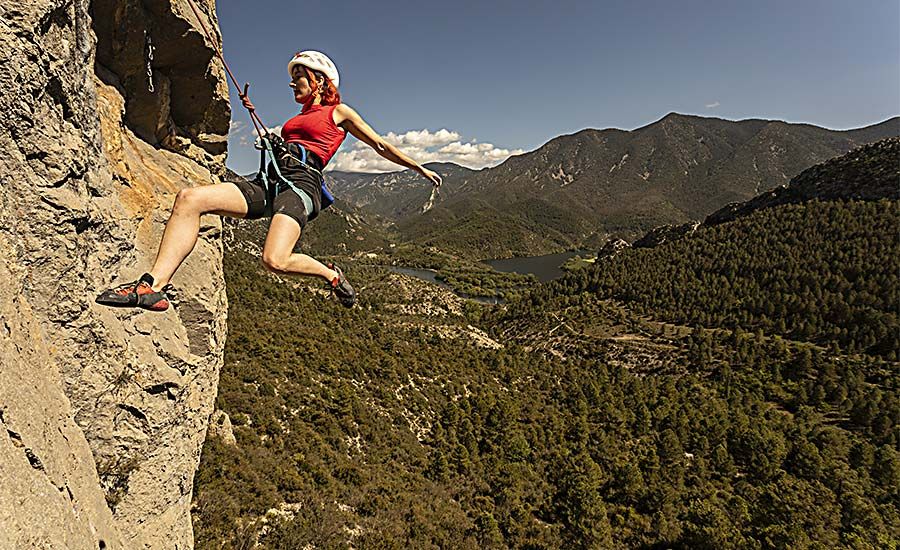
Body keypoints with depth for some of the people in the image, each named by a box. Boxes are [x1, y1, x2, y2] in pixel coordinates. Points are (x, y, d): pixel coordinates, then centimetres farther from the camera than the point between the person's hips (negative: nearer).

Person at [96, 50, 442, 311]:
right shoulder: (298, 119, 33)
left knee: (275, 260, -33)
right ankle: (155, 286, -25)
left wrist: (420, 168, 18)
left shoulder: (339, 112, 14)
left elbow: (381, 146, 16)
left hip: (302, 183, -7)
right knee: (189, 198, -17)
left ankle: (332, 276, -1)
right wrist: (254, 114, 45)